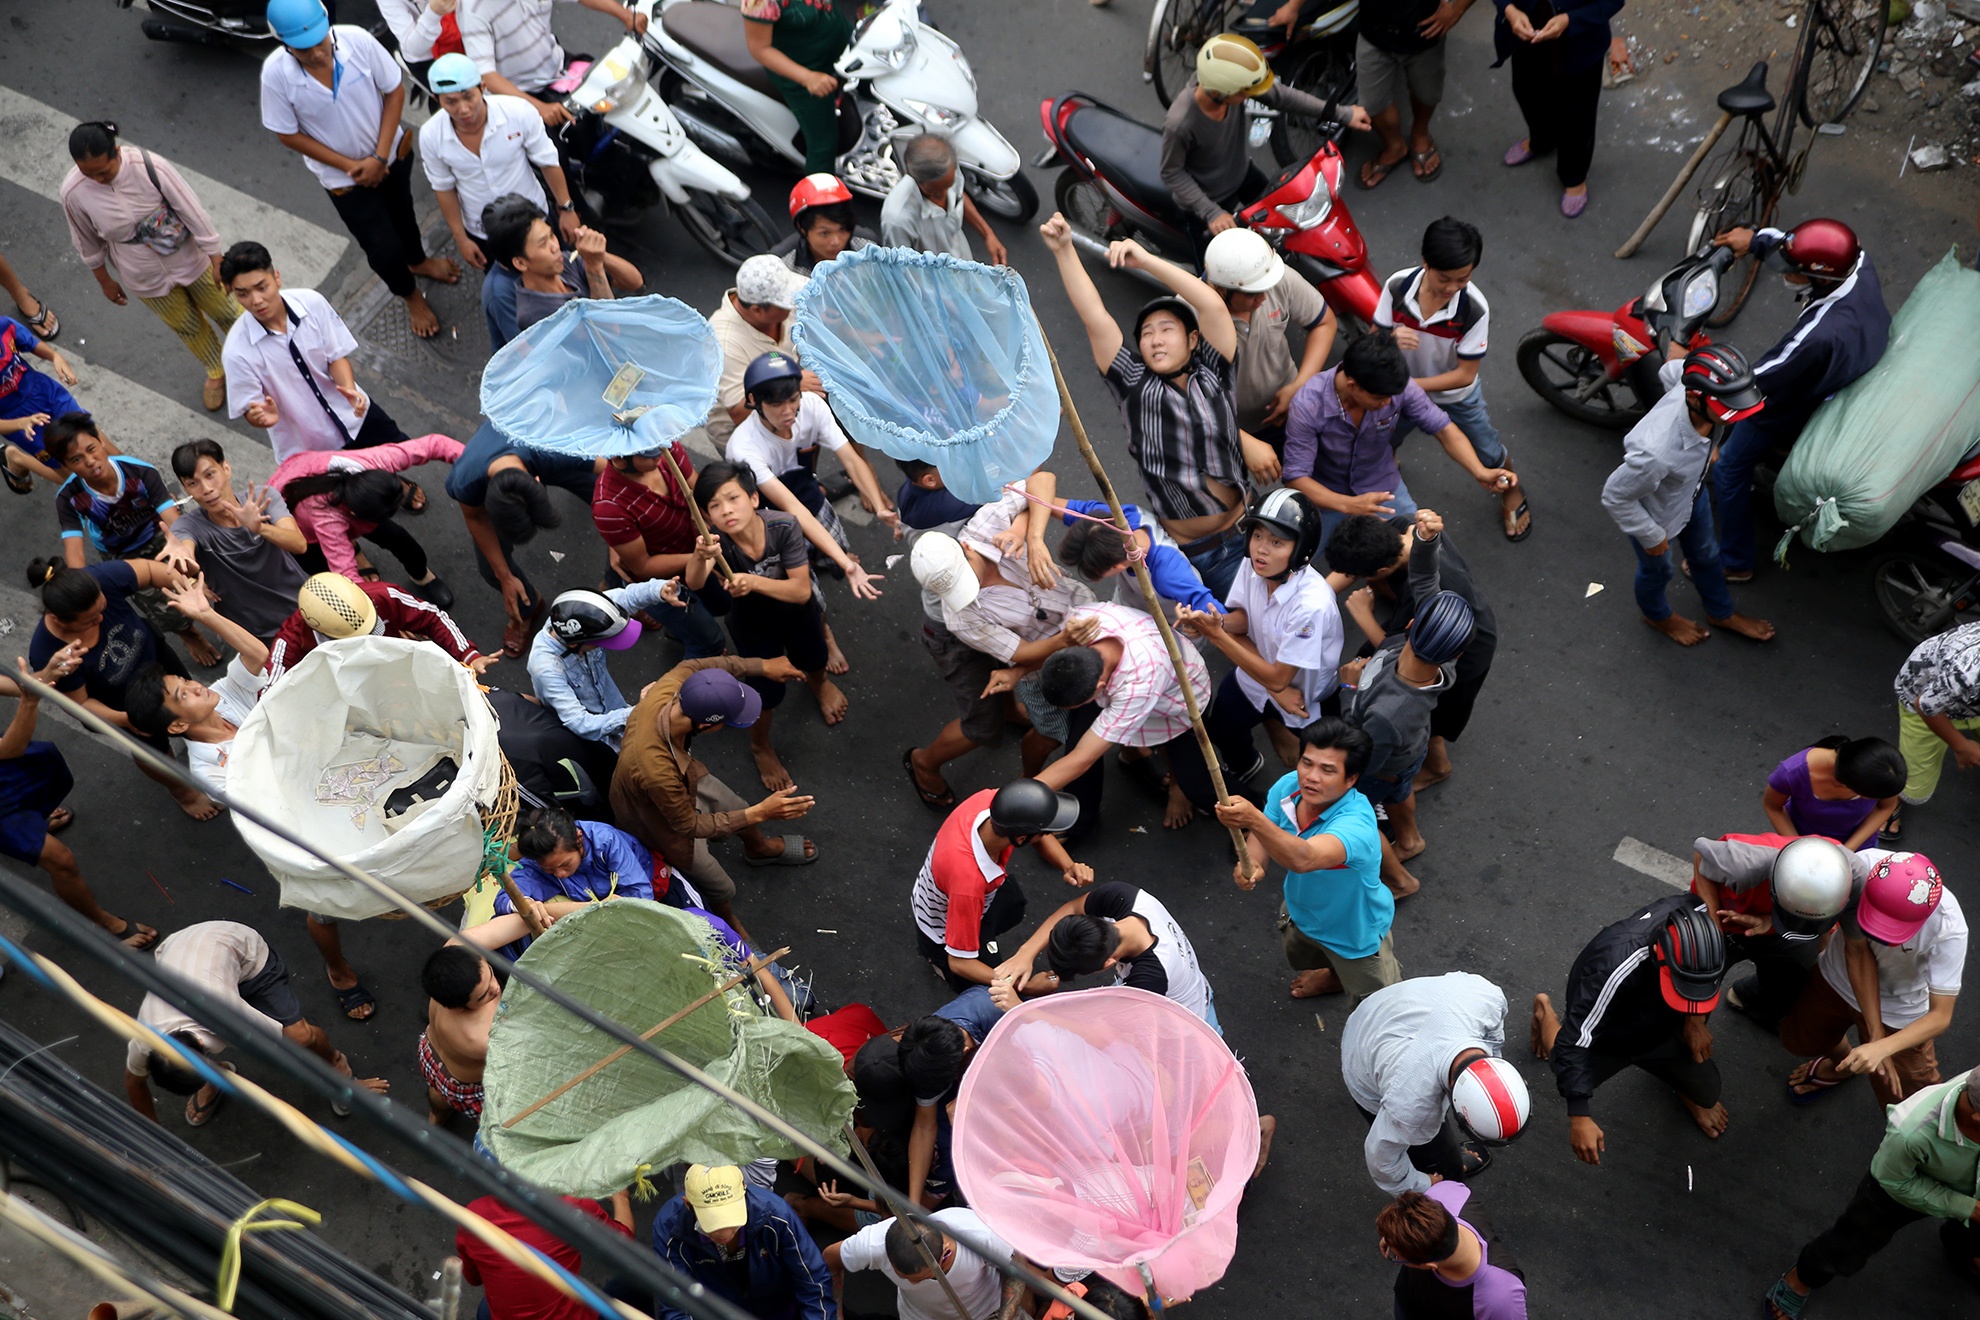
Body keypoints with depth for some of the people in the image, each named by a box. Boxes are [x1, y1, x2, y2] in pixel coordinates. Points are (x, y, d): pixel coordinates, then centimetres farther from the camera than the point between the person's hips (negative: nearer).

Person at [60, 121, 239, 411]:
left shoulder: (149, 166, -32)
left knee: (223, 310, 20)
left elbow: (192, 211, -20)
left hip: (189, 259, -2)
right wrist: (104, 280, 8)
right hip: (146, 278, 2)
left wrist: (216, 260, -13)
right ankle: (216, 371, 53)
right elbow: (88, 242, -6)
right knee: (186, 326, 23)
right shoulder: (73, 192, -24)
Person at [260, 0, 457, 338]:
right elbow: (288, 134, -16)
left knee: (402, 212, 29)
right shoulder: (276, 73, -29)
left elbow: (395, 90, -15)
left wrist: (380, 157, -19)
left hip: (393, 151, 2)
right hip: (343, 175, -2)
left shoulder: (357, 40, -29)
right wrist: (350, 165, -19)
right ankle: (410, 295, 38)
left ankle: (418, 261, 62)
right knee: (383, 249, 5)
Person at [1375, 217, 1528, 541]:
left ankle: (1511, 493, 51)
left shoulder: (1475, 308, -36)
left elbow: (1465, 374, -26)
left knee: (1490, 456, 18)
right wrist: (1390, 341, -43)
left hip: (1456, 396, -2)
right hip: (1402, 388, 2)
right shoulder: (1397, 287, -30)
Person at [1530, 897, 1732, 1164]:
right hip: (1605, 1036, -3)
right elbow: (1575, 1041, -39)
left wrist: (1695, 1018, -12)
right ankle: (1545, 1011, 49)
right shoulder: (1614, 968, -49)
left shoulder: (1705, 917, -33)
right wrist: (1579, 1117, -41)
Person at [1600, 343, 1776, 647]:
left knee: (1705, 554, 32)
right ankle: (1657, 615, 62)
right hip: (1656, 514, -6)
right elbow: (1615, 496, -32)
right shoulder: (1657, 452, -51)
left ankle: (1721, 613, 61)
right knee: (1657, 570, 28)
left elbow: (1670, 371, -7)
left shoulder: (1696, 383, -34)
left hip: (1692, 492, 6)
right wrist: (1651, 536, -15)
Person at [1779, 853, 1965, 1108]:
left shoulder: (1949, 930, -40)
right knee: (1797, 1039, 26)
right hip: (1839, 976, 3)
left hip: (1899, 1009, -3)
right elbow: (1857, 952, -27)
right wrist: (1875, 1033, -29)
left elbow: (1940, 1016, -31)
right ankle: (1842, 1063, 60)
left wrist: (1881, 1048, -45)